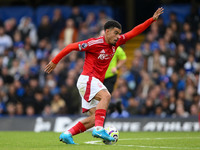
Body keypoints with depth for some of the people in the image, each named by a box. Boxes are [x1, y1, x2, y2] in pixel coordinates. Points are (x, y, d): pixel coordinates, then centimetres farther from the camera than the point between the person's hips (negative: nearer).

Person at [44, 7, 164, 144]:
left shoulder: (116, 43, 10)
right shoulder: (95, 43, -12)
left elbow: (134, 32, 15)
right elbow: (71, 47, -8)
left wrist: (152, 19, 10)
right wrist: (54, 62, -3)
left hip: (96, 82, 8)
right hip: (87, 79, -8)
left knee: (94, 118, -1)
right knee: (106, 96, -33)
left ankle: (67, 134, 0)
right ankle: (99, 129, -42)